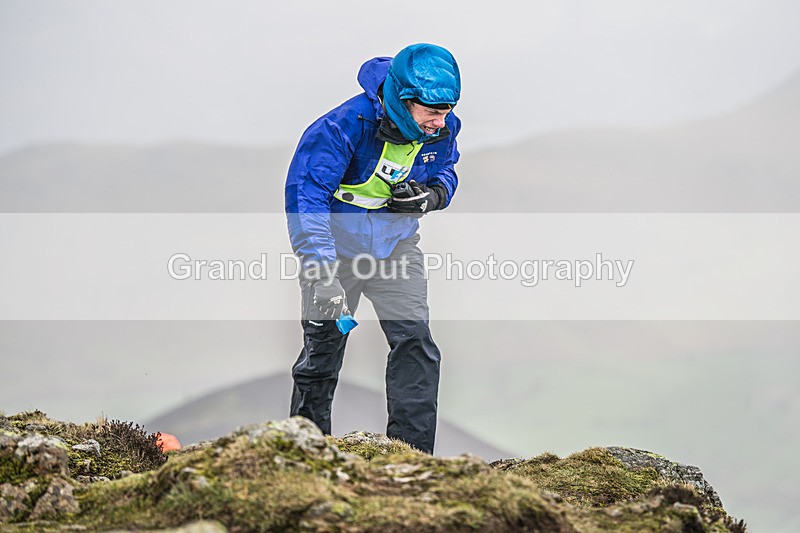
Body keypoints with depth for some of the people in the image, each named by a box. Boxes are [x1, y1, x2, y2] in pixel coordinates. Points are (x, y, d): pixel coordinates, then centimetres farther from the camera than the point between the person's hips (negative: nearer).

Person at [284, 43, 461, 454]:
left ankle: (413, 455, -3)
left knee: (415, 342, -9)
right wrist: (322, 274, -42)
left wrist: (432, 196, -16)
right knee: (323, 347, 6)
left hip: (396, 246, 4)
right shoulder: (345, 126, -30)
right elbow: (305, 196, -33)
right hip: (336, 245, -3)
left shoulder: (442, 129, -13)